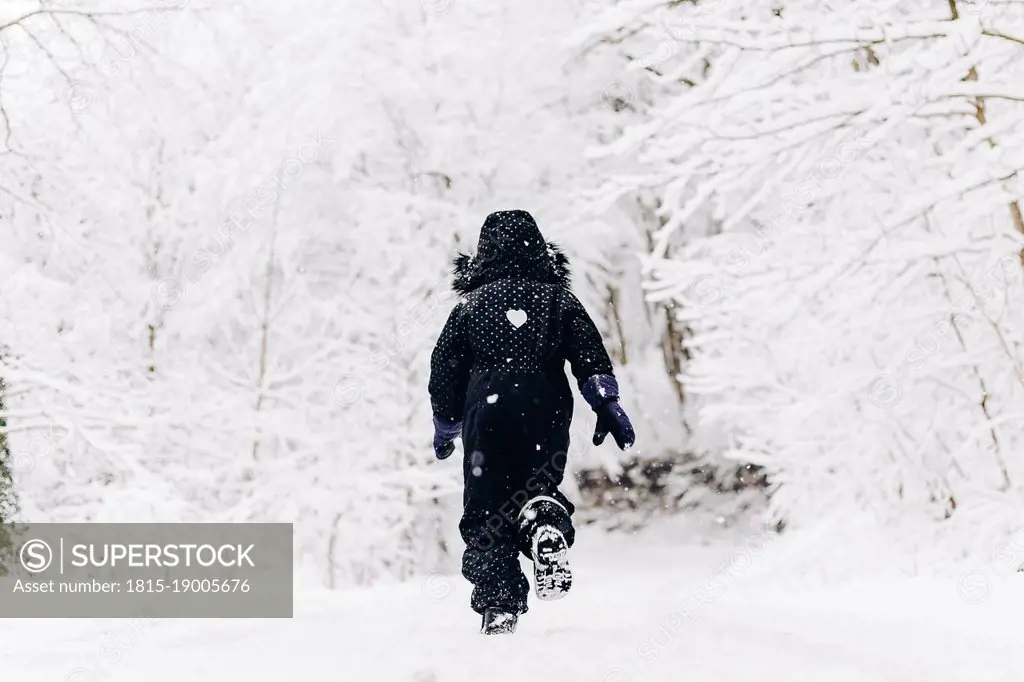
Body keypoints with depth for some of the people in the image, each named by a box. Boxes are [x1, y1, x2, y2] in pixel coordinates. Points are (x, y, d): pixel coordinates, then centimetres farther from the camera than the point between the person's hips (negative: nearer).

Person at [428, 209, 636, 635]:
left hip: (487, 413, 0)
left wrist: (445, 429, 26)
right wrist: (606, 403, -1)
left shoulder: (470, 305, 13)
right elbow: (590, 355, 0)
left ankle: (498, 603, -6)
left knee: (486, 509, 7)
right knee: (538, 487, 16)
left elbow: (444, 373, 16)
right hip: (546, 416, 0)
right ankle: (544, 521, -23)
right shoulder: (559, 298, 12)